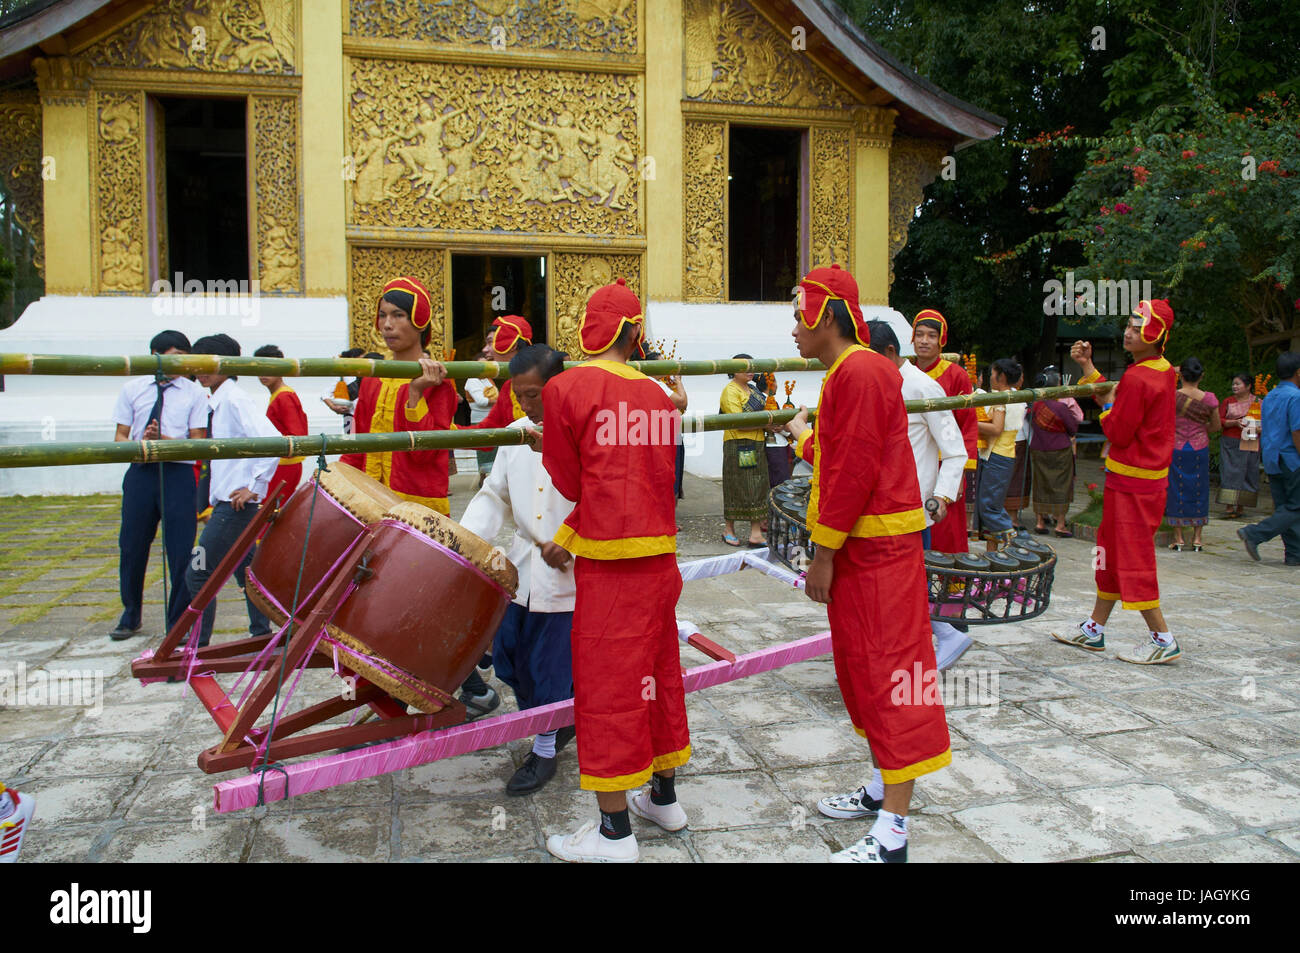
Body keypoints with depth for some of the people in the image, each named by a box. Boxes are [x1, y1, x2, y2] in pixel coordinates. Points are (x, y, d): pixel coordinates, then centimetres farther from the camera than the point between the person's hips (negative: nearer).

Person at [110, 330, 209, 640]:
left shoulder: (194, 392, 2)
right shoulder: (132, 389, 8)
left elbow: (197, 443, -3)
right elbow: (121, 435, 7)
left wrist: (162, 439, -19)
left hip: (178, 475, -2)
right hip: (140, 473, 2)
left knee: (180, 551, -2)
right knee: (131, 547, 11)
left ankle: (179, 622, 13)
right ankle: (130, 616, 32)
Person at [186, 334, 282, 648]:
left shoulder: (233, 399, -15)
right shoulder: (219, 402, 15)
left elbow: (272, 440, -27)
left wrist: (254, 487, -23)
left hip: (235, 502, -10)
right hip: (229, 501, 10)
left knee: (198, 573, -4)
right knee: (244, 570, 15)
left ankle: (199, 644, 6)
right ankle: (262, 634, 24)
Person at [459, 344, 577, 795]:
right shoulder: (516, 434, 6)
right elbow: (495, 496, 10)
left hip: (570, 572, -6)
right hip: (522, 566, 6)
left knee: (550, 664, 3)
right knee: (507, 654, 11)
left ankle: (545, 750, 25)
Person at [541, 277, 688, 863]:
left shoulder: (565, 388, -9)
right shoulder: (659, 397, 8)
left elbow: (568, 483, -6)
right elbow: (658, 477, 10)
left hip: (608, 561, -6)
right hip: (660, 553, 6)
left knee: (606, 683, 2)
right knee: (658, 669, 19)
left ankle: (615, 833, 11)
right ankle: (664, 797, 34)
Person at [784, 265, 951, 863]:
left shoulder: (861, 372, -17)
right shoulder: (845, 373, 16)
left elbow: (855, 471, -21)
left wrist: (824, 555, -18)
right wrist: (804, 438, 35)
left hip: (876, 548, -11)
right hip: (858, 545, 11)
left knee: (886, 669, -7)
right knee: (861, 667, 17)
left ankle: (891, 836, -1)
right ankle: (883, 790, 30)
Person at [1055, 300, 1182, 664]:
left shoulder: (1137, 378, -21)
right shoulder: (1163, 370, 9)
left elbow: (1118, 433, -18)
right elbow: (1110, 396, 15)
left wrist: (1108, 406, -1)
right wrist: (1088, 367, 14)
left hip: (1132, 481, -10)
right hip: (1150, 474, 10)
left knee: (1132, 556, -4)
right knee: (1113, 551, 15)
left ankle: (1163, 640, 2)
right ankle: (1093, 630, 24)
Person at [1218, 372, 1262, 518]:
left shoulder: (1258, 403, 7)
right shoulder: (1228, 402, 8)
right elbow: (1219, 421, 2)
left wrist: (1259, 429, -14)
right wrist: (1235, 422, -14)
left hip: (1250, 445, 0)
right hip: (1230, 444, 0)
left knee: (1247, 473, 2)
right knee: (1230, 472, -8)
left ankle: (1241, 506, 10)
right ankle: (1230, 507, -8)